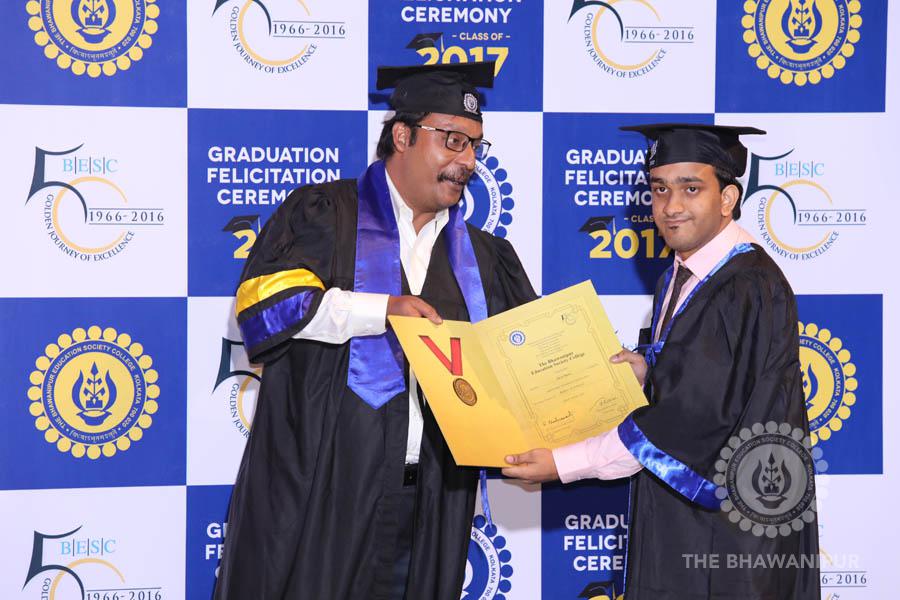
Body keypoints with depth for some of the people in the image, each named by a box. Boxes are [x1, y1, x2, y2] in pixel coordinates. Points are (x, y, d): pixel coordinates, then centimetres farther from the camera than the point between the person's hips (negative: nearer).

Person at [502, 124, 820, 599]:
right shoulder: (678, 280, 8)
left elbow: (699, 414, -24)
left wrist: (564, 464, -22)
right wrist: (645, 372, -4)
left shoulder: (751, 289, -21)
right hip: (673, 514, 8)